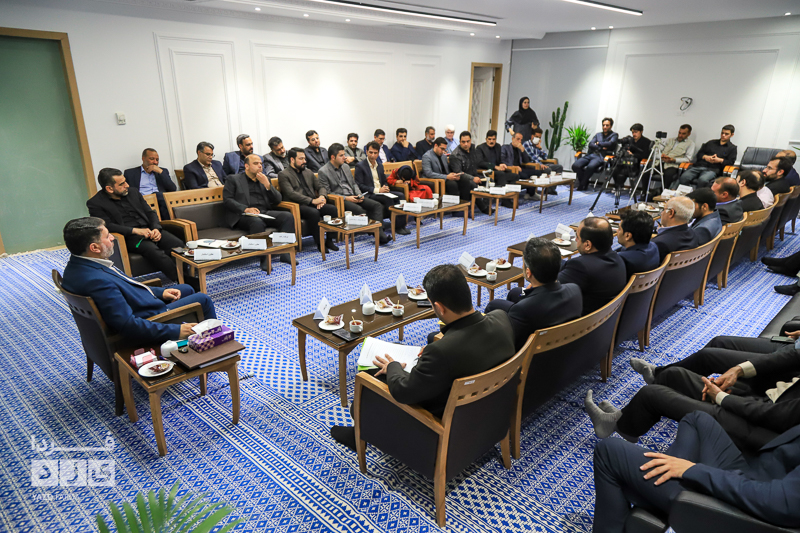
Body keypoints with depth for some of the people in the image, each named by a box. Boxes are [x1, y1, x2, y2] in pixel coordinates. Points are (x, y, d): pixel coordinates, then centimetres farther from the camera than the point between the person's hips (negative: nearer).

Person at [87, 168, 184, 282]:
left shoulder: (133, 191, 19)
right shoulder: (95, 203, 3)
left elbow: (150, 212, 18)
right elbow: (107, 226, -8)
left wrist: (156, 229, -3)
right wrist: (135, 230, -19)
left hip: (150, 230, 5)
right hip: (129, 238, -5)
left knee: (179, 245, -25)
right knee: (154, 251, -36)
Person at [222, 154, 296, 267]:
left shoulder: (265, 179, 24)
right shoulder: (233, 179, 12)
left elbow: (277, 200, 15)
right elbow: (227, 200, -1)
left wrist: (267, 184, 0)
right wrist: (246, 209, -17)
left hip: (265, 213, 5)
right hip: (243, 216, -4)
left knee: (288, 216, -21)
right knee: (257, 222, -38)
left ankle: (285, 253, -22)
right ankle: (264, 258, -32)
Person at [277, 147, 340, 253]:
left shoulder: (308, 173, 24)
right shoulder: (283, 175, 1)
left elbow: (320, 187, 22)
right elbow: (291, 194, -12)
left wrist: (322, 197, -4)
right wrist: (312, 201, -18)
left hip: (312, 204, 6)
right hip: (297, 206, -6)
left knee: (333, 208, -21)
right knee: (314, 212, -36)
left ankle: (329, 240, -14)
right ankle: (319, 243, -23)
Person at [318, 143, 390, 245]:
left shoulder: (346, 167, 17)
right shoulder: (323, 172, -5)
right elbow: (327, 193, -9)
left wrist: (359, 194, 2)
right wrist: (346, 198, -16)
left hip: (353, 196, 7)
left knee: (377, 206, -14)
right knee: (359, 210, -35)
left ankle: (379, 233, -25)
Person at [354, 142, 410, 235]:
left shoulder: (380, 165, 19)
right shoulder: (360, 166, -4)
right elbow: (359, 185, -11)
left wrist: (385, 187, -1)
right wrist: (377, 190, -17)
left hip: (381, 192, 7)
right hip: (369, 195, -7)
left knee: (401, 195, -17)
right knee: (388, 199, -32)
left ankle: (402, 224, -21)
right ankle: (397, 226, -24)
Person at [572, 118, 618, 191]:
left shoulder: (614, 135, 15)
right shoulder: (598, 134, 28)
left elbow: (610, 143, -6)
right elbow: (590, 144, 12)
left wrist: (598, 143, 6)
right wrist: (601, 147, -3)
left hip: (601, 156, -5)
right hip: (590, 154, 5)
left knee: (590, 167, -39)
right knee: (575, 165, -24)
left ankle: (582, 185, -19)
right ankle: (583, 182, -5)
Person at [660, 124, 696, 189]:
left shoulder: (690, 143, 12)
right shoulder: (670, 140, 27)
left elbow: (688, 159, 0)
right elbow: (661, 150, 24)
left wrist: (674, 160, -15)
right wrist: (662, 155, -2)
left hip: (673, 165, -4)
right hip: (662, 162, 4)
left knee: (668, 174, -40)